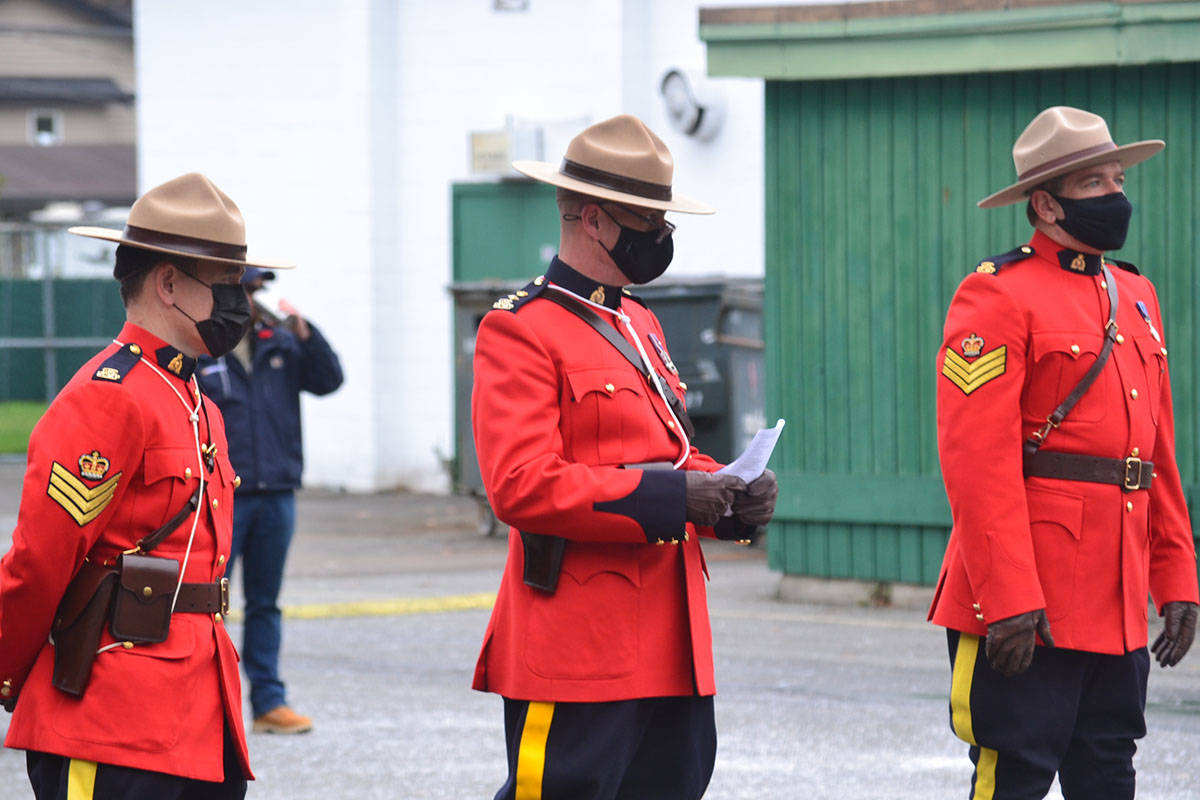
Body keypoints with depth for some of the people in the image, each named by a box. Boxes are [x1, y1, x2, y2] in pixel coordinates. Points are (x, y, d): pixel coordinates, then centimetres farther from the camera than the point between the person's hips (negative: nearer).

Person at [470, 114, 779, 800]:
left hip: (669, 646, 9)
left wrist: (731, 497, 6)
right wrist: (666, 496, -20)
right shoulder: (520, 331, -8)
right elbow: (523, 486, -18)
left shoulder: (641, 325, 21)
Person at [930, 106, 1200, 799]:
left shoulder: (1137, 297, 17)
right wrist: (1009, 599, -21)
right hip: (1027, 610, -8)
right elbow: (978, 462, -15)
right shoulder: (997, 297, -8)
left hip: (1120, 605, 8)